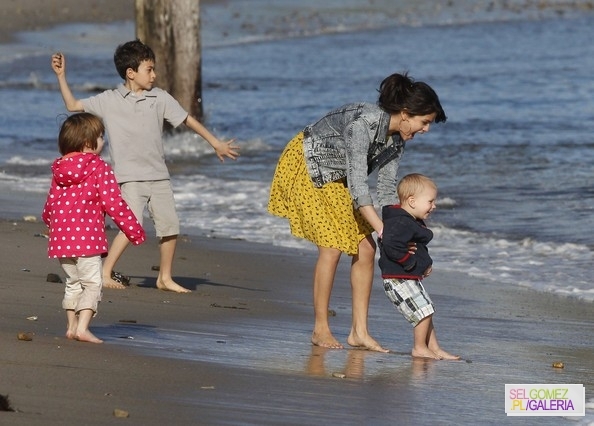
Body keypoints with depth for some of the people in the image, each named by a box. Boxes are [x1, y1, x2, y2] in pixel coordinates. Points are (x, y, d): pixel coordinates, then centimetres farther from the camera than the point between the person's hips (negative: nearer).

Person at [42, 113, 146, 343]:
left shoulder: (59, 170, 11)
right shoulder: (100, 169, -8)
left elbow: (50, 205, 19)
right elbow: (113, 203, -12)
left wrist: (49, 221, 42)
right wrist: (135, 230, -3)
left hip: (61, 238, 7)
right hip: (87, 238, -7)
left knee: (73, 283, 20)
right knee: (92, 283, -2)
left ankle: (71, 326, 24)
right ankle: (82, 327, -14)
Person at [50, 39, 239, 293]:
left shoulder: (160, 99, 6)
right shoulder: (109, 101, 0)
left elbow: (186, 120, 13)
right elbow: (73, 106, 6)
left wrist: (216, 144, 14)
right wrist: (61, 76, -1)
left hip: (158, 176, 4)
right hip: (129, 177, -4)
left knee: (169, 227, 5)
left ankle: (165, 278, 21)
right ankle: (105, 274, -11)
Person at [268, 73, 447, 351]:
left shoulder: (396, 141, -7)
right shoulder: (364, 122, -33)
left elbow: (386, 190, -2)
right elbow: (358, 184, -34)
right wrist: (382, 230, -34)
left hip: (334, 179, 8)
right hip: (303, 168, -8)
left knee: (365, 249, -2)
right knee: (332, 247, -15)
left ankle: (359, 332, 1)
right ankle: (320, 330, -3)